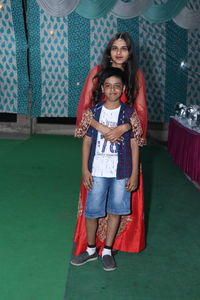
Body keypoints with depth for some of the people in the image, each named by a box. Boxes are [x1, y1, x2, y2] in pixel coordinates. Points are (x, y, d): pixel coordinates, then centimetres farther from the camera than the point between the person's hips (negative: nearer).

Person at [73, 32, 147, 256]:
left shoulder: (136, 75, 1)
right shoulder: (97, 72, -2)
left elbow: (140, 111, -3)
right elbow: (84, 106, -6)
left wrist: (122, 128, -20)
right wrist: (100, 126, -22)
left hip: (124, 140, 1)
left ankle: (121, 237, 27)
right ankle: (93, 237, 26)